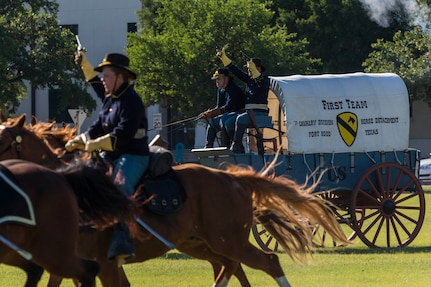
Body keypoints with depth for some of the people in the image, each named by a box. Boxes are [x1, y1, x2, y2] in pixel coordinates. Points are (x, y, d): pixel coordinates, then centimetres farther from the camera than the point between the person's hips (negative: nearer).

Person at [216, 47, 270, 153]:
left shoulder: (265, 80, -2)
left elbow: (262, 84, -26)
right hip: (249, 112, 7)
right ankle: (240, 148, -12)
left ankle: (236, 146, -30)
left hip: (260, 113, -7)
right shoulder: (248, 79, 18)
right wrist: (223, 57, 10)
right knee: (229, 123, -11)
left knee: (240, 119, -31)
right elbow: (235, 70, 17)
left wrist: (254, 71, -41)